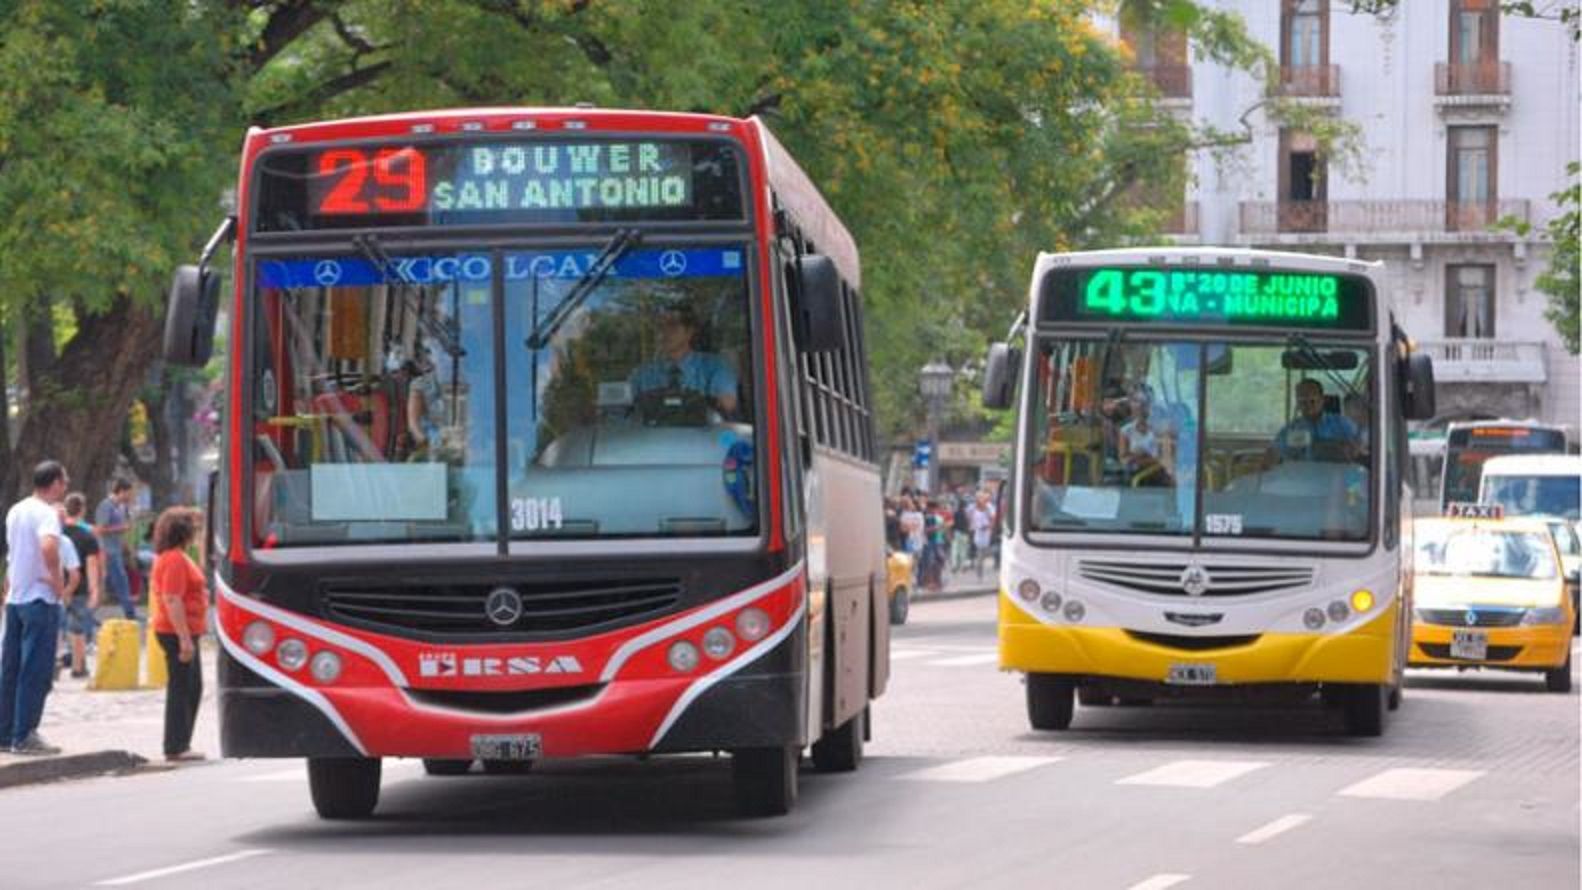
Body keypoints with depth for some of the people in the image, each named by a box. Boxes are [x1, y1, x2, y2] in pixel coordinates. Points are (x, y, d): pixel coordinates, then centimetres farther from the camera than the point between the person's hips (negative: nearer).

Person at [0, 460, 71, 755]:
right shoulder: (46, 513, -15)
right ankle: (24, 736, -5)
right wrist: (57, 578, -21)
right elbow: (48, 546, -32)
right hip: (40, 599, -8)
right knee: (36, 671, -4)